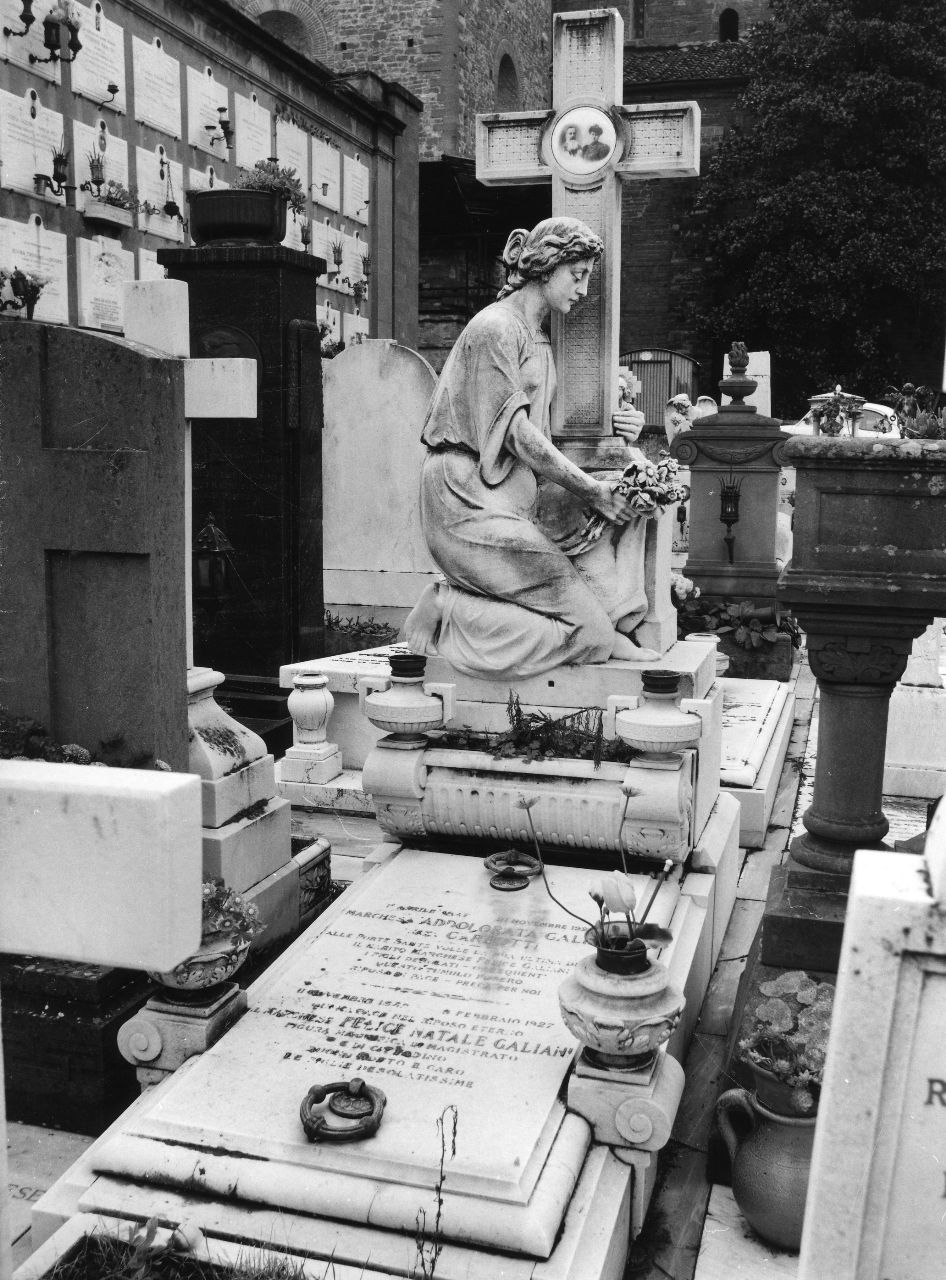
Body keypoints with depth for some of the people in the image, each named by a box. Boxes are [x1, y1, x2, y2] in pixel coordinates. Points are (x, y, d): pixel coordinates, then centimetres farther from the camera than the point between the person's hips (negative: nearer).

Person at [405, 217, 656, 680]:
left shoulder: (537, 340, 22)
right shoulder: (494, 328, -8)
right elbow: (516, 432, -14)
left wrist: (591, 485, 8)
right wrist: (590, 489, -14)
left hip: (511, 499, 10)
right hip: (471, 502, -10)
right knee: (589, 629, -16)